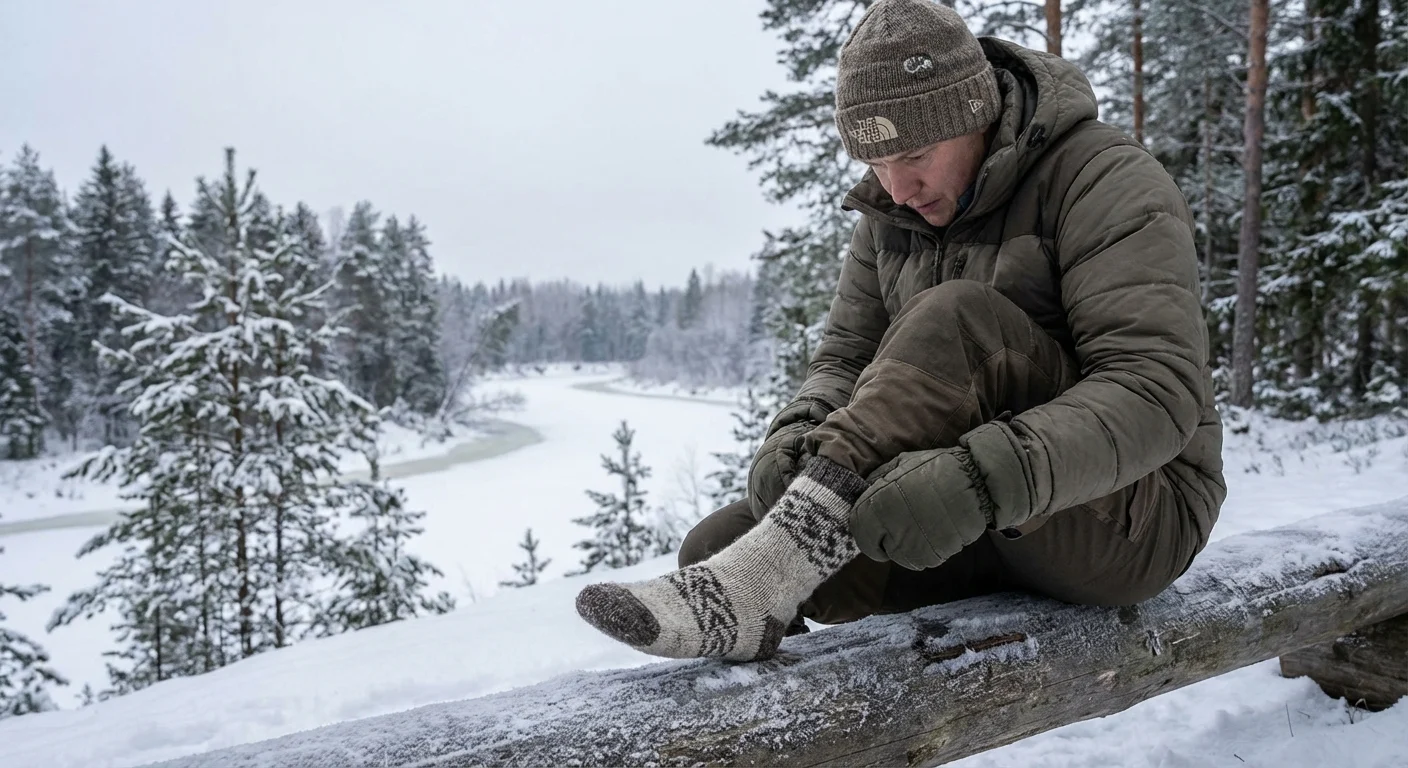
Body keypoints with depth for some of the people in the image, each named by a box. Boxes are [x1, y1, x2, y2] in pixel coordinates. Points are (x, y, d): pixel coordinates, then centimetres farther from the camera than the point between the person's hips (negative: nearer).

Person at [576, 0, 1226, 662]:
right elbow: (847, 355, 4)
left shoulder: (1107, 181, -14)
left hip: (1133, 516, -5)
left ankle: (752, 591, -38)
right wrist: (797, 433, -20)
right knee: (717, 544, -15)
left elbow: (1158, 392, -25)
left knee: (957, 317, -32)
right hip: (981, 530, 5)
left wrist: (987, 480, -41)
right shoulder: (892, 213, 6)